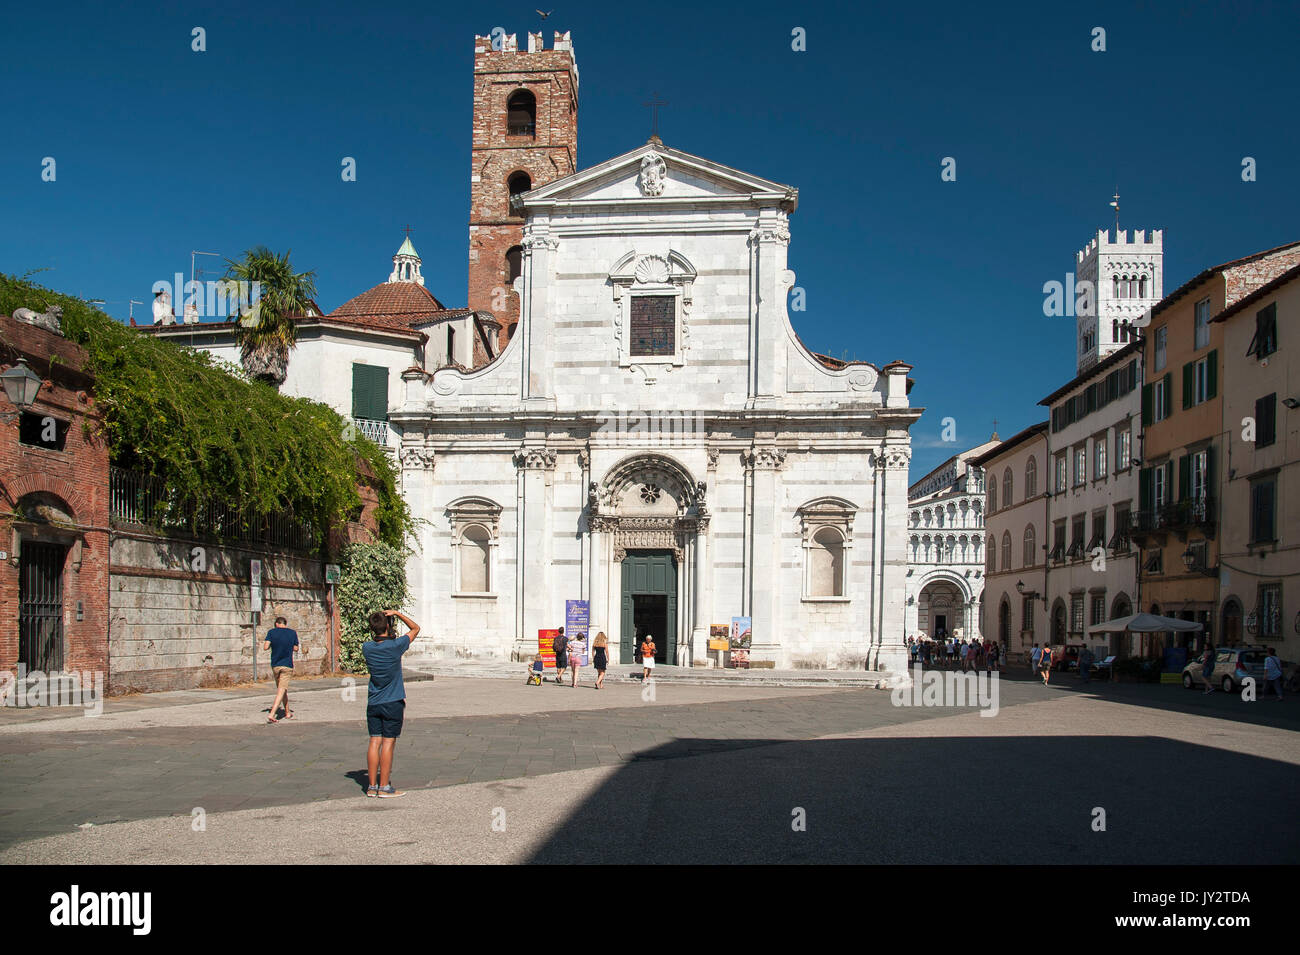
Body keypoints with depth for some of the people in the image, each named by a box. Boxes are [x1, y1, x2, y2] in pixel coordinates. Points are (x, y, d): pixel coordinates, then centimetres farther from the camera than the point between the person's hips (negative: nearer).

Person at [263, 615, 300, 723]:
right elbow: (296, 649, 6)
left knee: (281, 689, 17)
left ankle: (288, 713, 27)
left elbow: (265, 647, -7)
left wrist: (272, 644, 13)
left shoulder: (271, 632, -1)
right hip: (287, 665, -2)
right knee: (282, 690, -6)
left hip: (275, 665, 2)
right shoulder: (292, 633, 0)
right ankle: (271, 714, -21)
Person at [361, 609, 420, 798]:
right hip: (393, 703, -4)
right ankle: (384, 787, 2)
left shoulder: (367, 648, -2)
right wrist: (397, 613, 1)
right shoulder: (395, 646, -13)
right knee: (388, 743, -1)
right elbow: (415, 628, 2)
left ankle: (372, 786, 12)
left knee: (374, 742, 8)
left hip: (373, 703, 5)